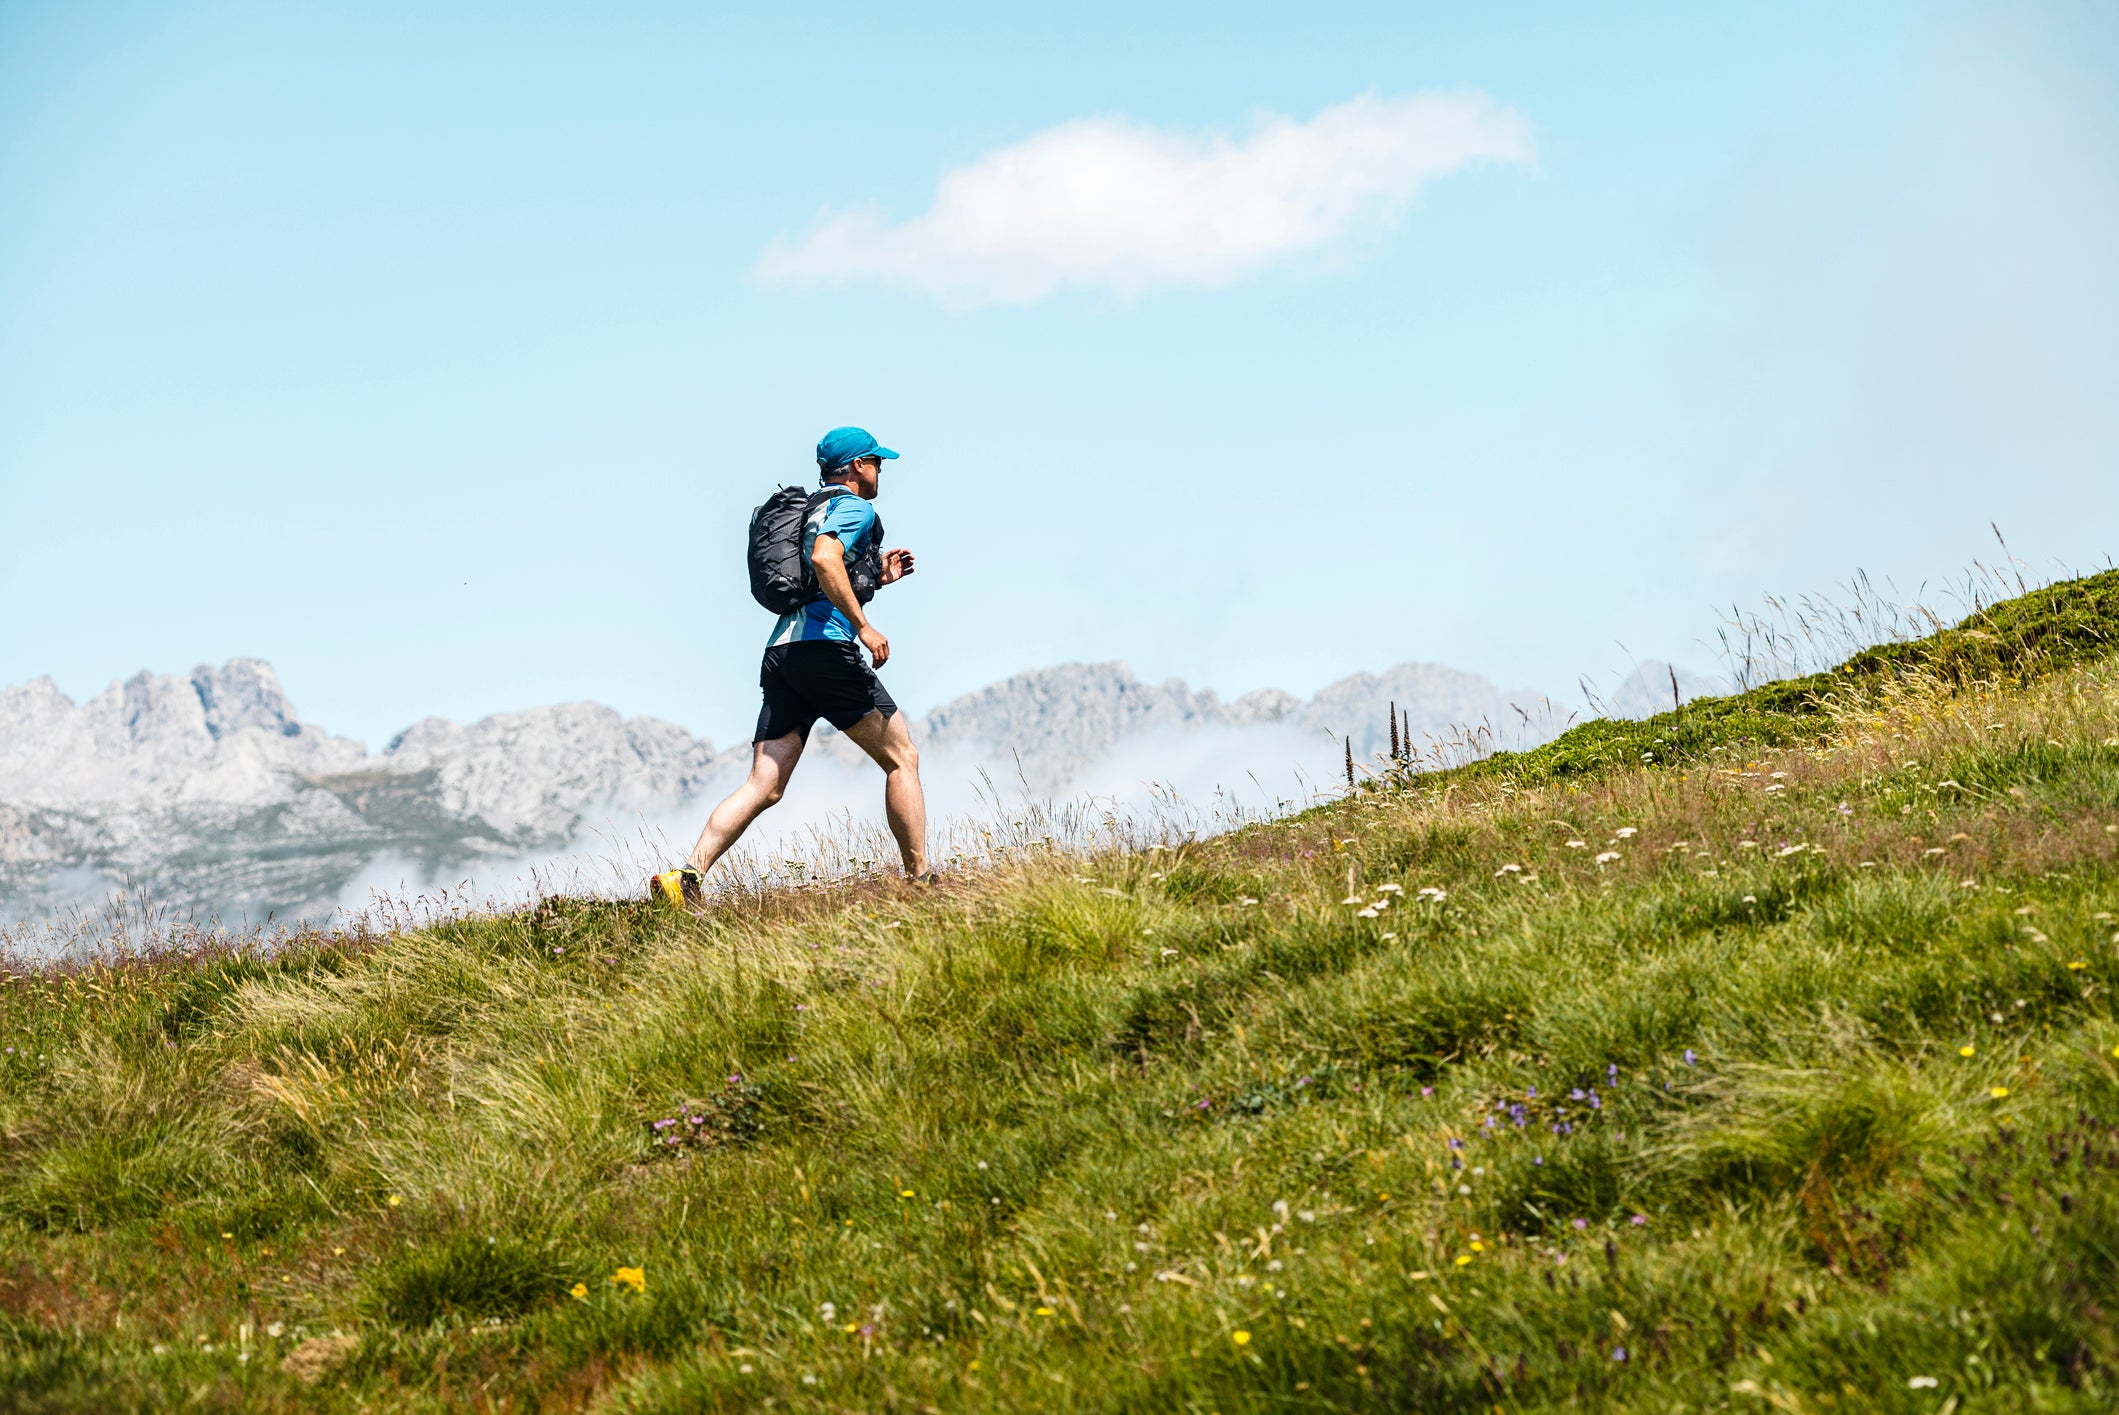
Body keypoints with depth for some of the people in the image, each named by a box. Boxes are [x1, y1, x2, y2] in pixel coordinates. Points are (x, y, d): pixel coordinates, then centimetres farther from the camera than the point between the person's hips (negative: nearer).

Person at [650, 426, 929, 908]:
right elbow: (825, 560, -19)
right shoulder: (855, 509, 1)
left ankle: (689, 875, -16)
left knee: (764, 785, -1)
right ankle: (920, 881, 2)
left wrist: (876, 576, 33)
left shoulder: (815, 512, 30)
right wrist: (864, 626, -19)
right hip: (824, 650, -8)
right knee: (902, 758, 3)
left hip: (779, 652, 8)